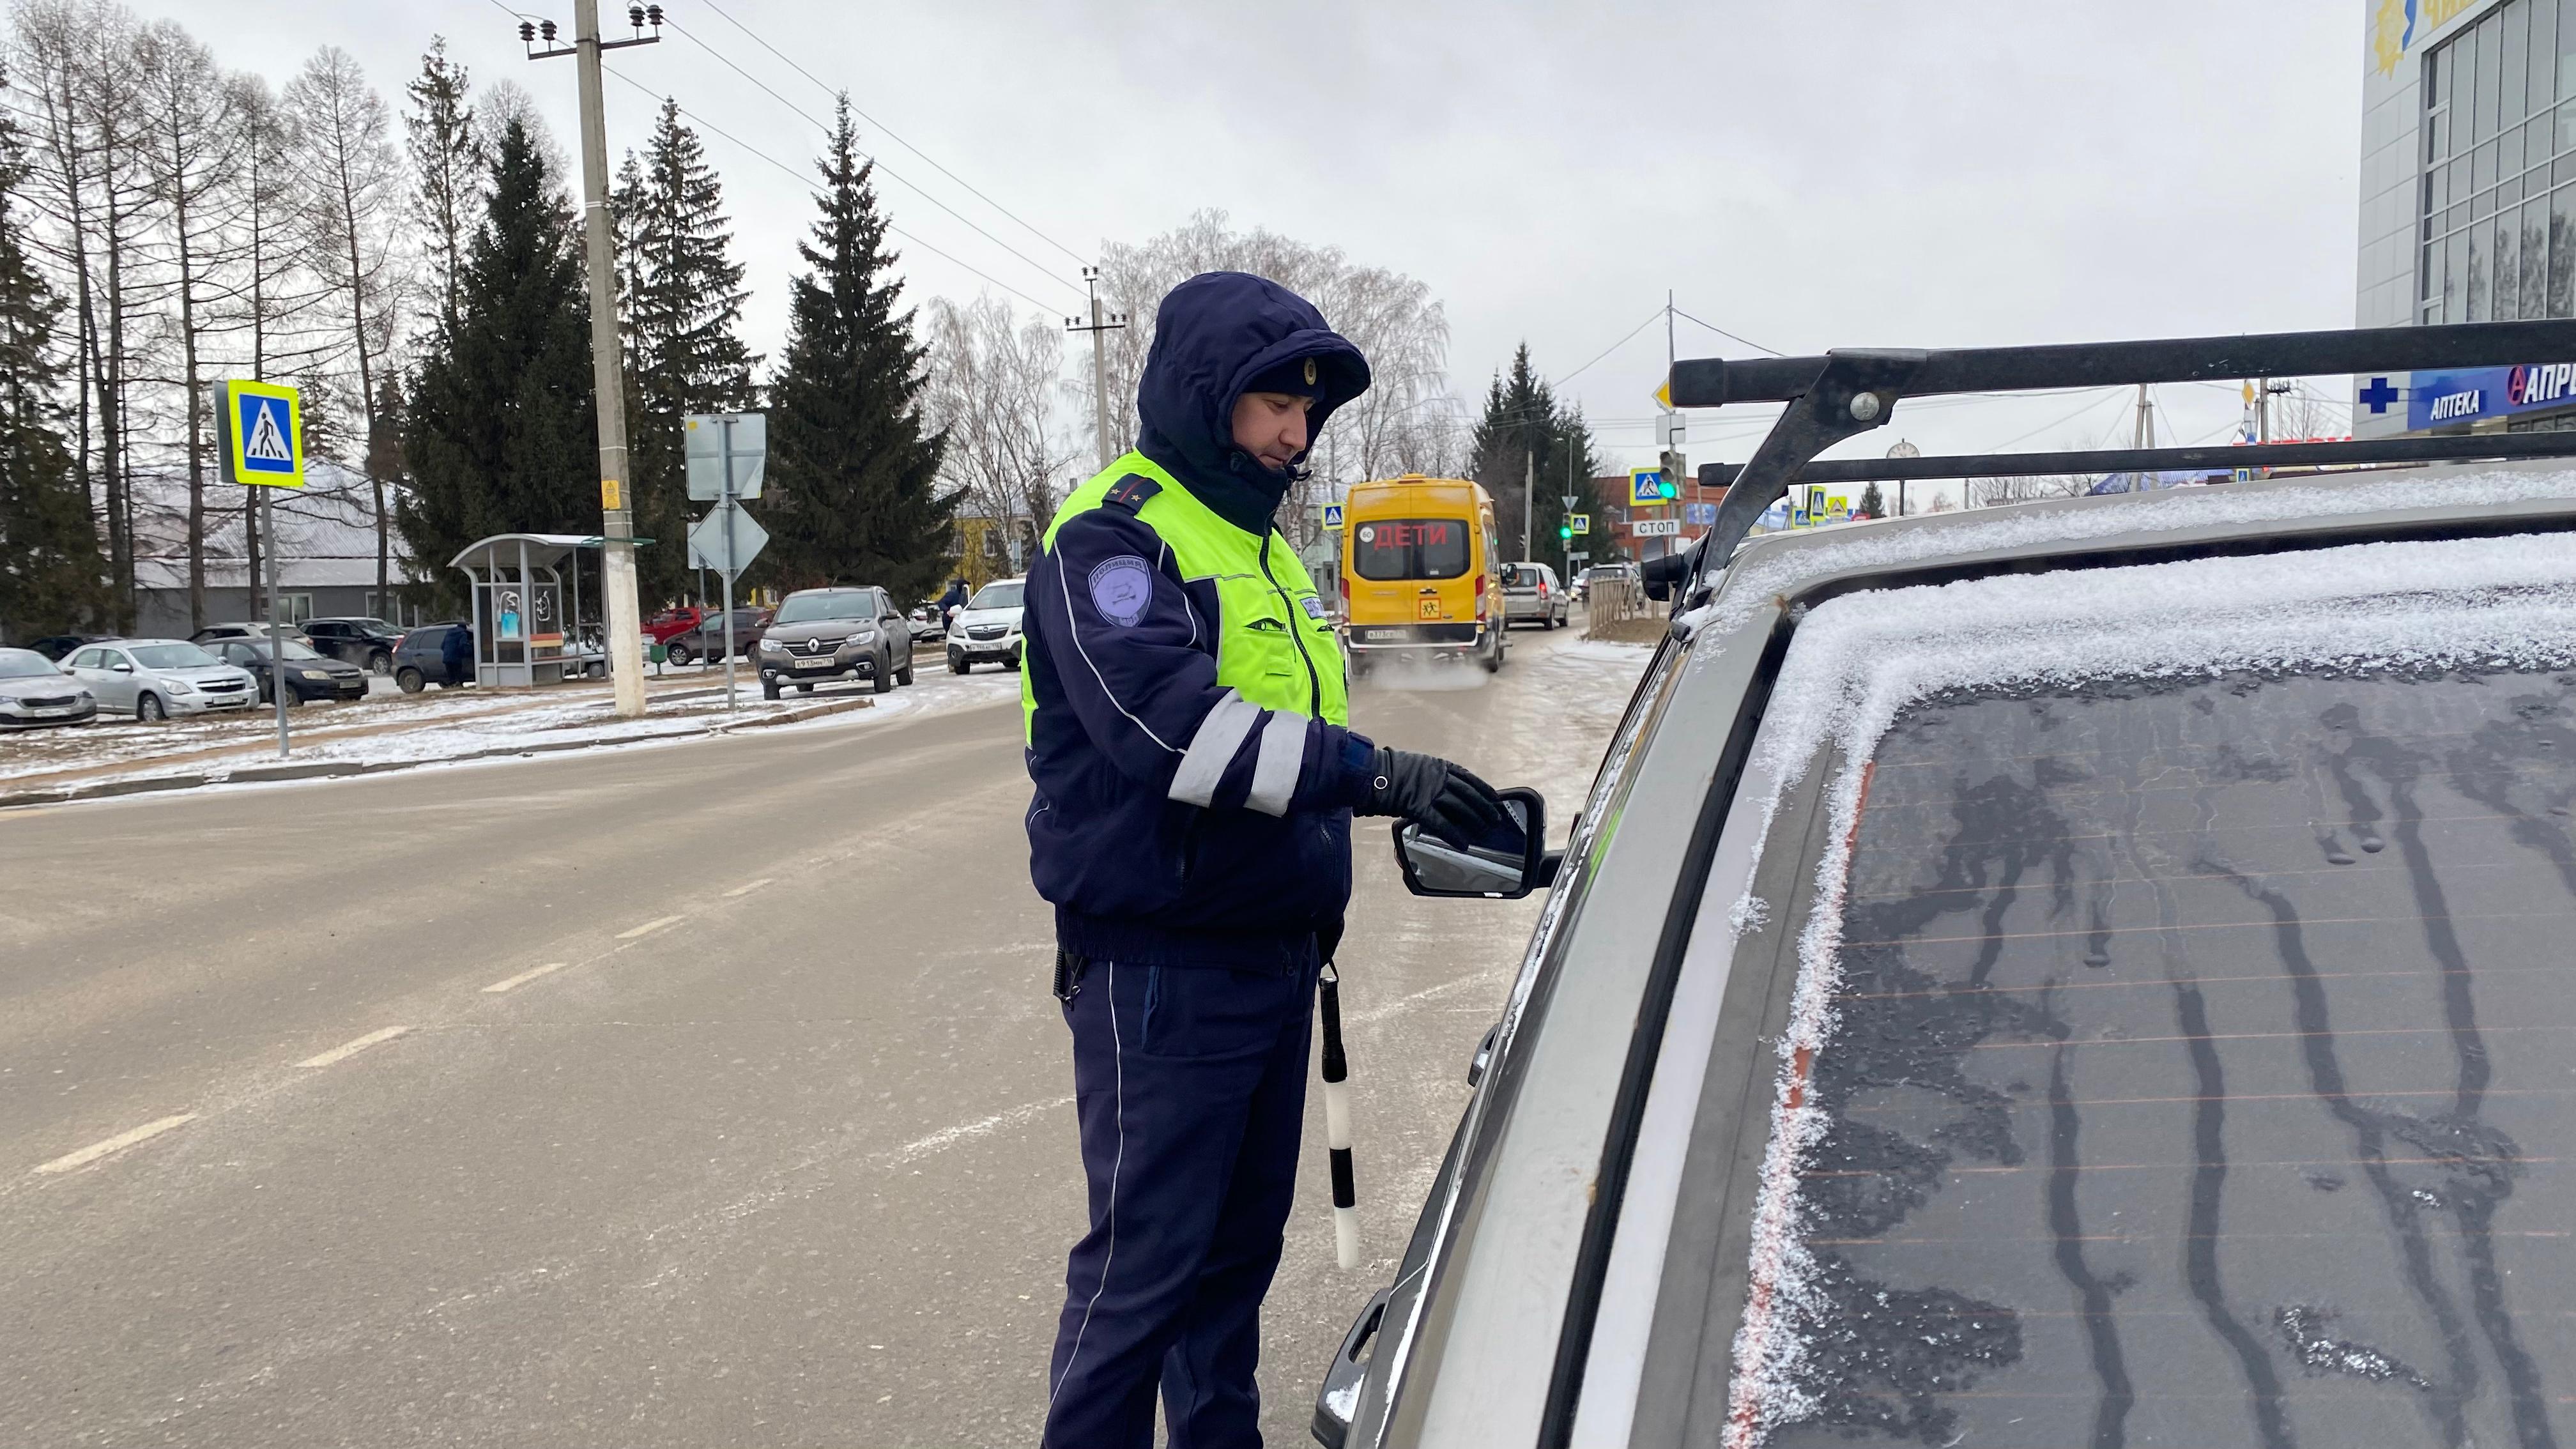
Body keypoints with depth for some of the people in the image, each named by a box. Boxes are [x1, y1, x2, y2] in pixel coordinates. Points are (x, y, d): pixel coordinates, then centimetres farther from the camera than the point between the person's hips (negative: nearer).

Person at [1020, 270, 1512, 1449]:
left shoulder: (1258, 542, 18)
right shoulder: (1115, 533, -12)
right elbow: (1171, 728, -28)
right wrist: (1371, 773, -32)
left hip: (1273, 954, 9)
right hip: (1163, 969, -9)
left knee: (1240, 1248, 17)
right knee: (1144, 1262, -2)